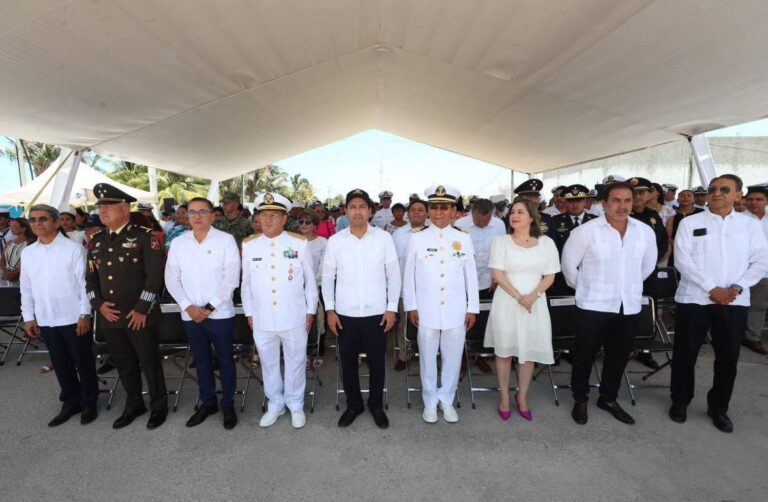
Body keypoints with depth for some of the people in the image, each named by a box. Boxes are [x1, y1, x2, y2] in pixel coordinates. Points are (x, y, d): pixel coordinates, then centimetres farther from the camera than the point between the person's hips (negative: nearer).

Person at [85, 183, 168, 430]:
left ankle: (158, 405, 24)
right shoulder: (96, 240, 10)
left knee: (149, 362, 6)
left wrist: (142, 308, -16)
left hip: (140, 315, -6)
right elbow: (90, 275, 15)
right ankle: (134, 404, 35)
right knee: (123, 363, 17)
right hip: (109, 316, 6)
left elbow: (155, 275, -14)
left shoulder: (144, 237, -9)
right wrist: (98, 304, 0)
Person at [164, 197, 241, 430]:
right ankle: (207, 402, 34)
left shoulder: (226, 240, -7)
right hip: (190, 315, 4)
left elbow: (231, 278, -11)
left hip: (220, 314, -4)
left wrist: (209, 307, -13)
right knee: (201, 361, 17)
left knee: (225, 360, 8)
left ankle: (228, 405, 25)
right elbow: (171, 278, 4)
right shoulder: (178, 242, 5)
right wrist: (188, 306, -8)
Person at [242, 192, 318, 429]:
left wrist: (310, 311, 1)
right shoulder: (248, 245, 0)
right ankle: (275, 404, 37)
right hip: (262, 319, 2)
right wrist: (249, 312, 9)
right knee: (268, 363, 17)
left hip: (294, 317, -2)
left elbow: (310, 280, 0)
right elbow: (246, 282, 8)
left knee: (296, 361, 13)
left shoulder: (300, 243, -6)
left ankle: (296, 404, 34)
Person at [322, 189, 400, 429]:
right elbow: (327, 277, 4)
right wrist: (330, 309, 0)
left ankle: (376, 405, 33)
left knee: (377, 362, 11)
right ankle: (353, 404, 35)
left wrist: (392, 308, -3)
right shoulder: (335, 241, -1)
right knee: (348, 362, 14)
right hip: (345, 314, 1)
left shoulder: (384, 238, -4)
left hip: (376, 313, -1)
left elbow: (394, 275, 0)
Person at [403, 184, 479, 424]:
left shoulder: (464, 239, 2)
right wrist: (410, 306, 0)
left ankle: (447, 400, 31)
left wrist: (472, 308, 4)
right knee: (427, 357, 10)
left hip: (456, 310, 1)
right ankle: (430, 401, 29)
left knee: (453, 357, 11)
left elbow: (471, 275, 5)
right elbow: (408, 274, 2)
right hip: (426, 310, -1)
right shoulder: (417, 239, -1)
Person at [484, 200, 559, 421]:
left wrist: (533, 296, -14)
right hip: (507, 302, -1)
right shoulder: (501, 241, -1)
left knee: (529, 352, 8)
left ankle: (522, 397, 27)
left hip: (535, 303, 1)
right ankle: (504, 397, 22)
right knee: (504, 351, 6)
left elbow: (550, 276, 2)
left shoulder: (546, 242, 3)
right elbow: (497, 274, -7)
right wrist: (518, 297, -15)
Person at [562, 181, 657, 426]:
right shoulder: (586, 231, -12)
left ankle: (608, 398, 35)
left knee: (619, 356, 16)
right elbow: (569, 264, -2)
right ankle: (580, 400, 26)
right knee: (585, 355, 7)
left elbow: (648, 265, 17)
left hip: (629, 307, 4)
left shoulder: (645, 231, 2)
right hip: (593, 306, -4)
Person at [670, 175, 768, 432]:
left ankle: (718, 407, 29)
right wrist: (712, 289, -13)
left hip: (735, 302, 2)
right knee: (685, 354, 6)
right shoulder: (690, 223, 0)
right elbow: (682, 260, -8)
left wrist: (737, 287, -11)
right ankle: (680, 401, 24)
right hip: (694, 299, -2)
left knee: (728, 357, 11)